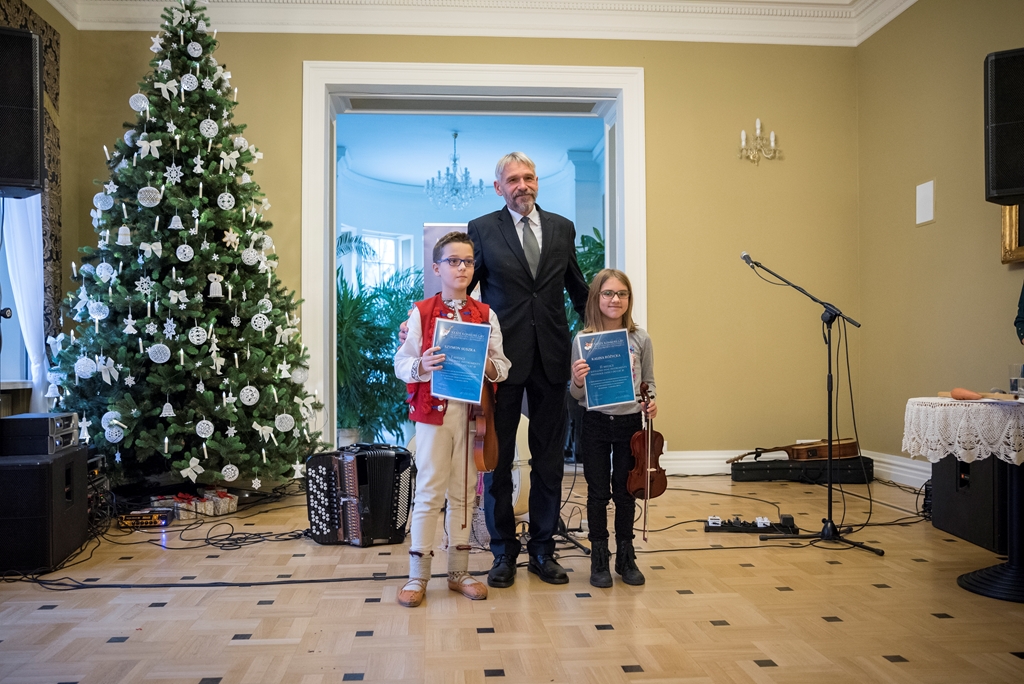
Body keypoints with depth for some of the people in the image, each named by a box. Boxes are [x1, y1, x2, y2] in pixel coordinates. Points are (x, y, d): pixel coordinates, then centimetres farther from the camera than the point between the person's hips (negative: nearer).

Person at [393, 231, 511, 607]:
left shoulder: (486, 314, 7)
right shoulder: (421, 312, 2)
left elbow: (503, 366, 5)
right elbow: (401, 362, -1)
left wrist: (488, 366, -16)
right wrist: (422, 365, -21)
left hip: (472, 411, 2)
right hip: (433, 410, -2)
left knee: (463, 491, 10)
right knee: (429, 491, 1)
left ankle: (459, 571, 21)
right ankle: (418, 575, 11)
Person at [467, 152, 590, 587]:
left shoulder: (562, 228, 10)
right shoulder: (482, 230, 1)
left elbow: (577, 287, 19)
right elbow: (460, 289, 3)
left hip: (551, 356, 3)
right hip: (502, 356, -2)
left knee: (549, 460, 8)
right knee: (497, 458, 5)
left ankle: (543, 550, 22)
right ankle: (504, 552, 19)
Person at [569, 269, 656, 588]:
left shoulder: (640, 339, -2)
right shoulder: (582, 340, -6)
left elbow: (648, 381, 10)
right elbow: (576, 395, -2)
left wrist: (650, 401, -9)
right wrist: (578, 381, -23)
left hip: (630, 422, 1)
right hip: (596, 424, -1)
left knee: (625, 491, 12)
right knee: (598, 492, 7)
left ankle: (626, 557, 27)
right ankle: (599, 559, 21)